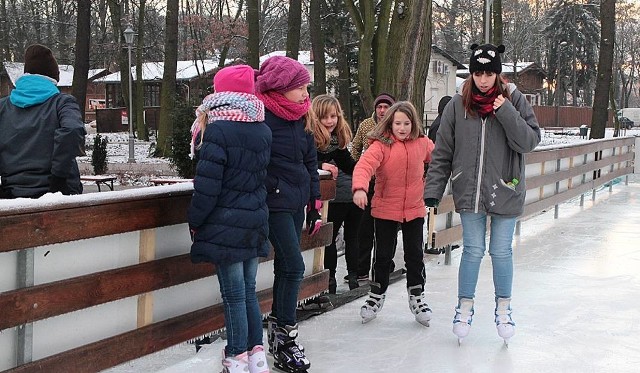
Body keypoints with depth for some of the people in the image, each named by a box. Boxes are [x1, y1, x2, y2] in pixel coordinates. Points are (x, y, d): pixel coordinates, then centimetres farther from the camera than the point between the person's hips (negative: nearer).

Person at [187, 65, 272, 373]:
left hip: (226, 223, -7)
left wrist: (195, 221, -5)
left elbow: (207, 184, -15)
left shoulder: (219, 130, -15)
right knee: (248, 290, 15)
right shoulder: (263, 130, 6)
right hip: (256, 221, 7)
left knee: (234, 295, 1)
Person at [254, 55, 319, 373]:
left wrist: (314, 203, 15)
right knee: (294, 266, -10)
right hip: (274, 201, -8)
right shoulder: (262, 116, -15)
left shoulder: (302, 118, 10)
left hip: (296, 201, 8)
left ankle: (277, 326, 24)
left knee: (285, 266, 13)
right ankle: (285, 338, 1)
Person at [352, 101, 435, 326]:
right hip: (385, 209, -2)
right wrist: (359, 188, -46)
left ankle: (417, 297, 25)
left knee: (415, 255, 9)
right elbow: (365, 165, -29)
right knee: (383, 255, 9)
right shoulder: (381, 145, -15)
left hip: (414, 209, 2)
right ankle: (376, 295, 27)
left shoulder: (422, 144, -2)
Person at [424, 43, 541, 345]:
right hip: (469, 191, 0)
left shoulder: (514, 100, -3)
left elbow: (530, 141, -10)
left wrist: (505, 112, -20)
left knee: (501, 252, 8)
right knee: (472, 250, 6)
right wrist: (433, 189, -2)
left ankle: (503, 308, 26)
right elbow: (442, 151, 2)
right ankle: (465, 306, 23)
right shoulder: (458, 105, -2)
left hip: (505, 192, 0)